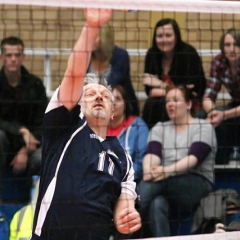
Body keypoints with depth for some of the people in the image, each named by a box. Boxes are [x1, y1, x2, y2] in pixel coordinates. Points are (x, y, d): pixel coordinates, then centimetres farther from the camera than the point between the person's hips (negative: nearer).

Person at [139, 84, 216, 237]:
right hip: (166, 188, 3)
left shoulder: (204, 127, 8)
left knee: (160, 180, -36)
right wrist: (149, 170, -26)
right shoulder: (160, 128, 20)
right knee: (157, 205, -36)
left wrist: (168, 170, -29)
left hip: (198, 186, -3)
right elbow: (152, 154, 0)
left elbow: (194, 158, -10)